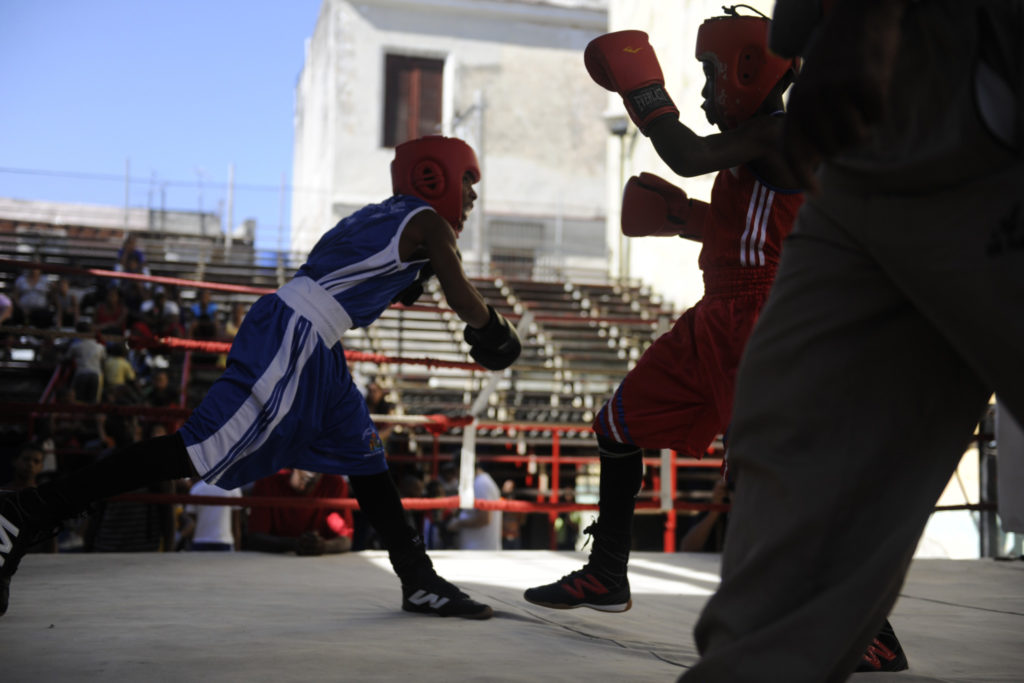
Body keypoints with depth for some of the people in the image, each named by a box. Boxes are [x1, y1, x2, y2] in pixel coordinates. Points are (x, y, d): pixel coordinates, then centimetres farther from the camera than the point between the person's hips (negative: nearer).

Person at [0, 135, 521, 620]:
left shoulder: (381, 217, 25)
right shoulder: (429, 225, 0)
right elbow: (466, 303, -8)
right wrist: (493, 335, 12)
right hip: (291, 340, -10)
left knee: (364, 457, 14)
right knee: (191, 453, -12)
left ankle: (420, 584, 20)